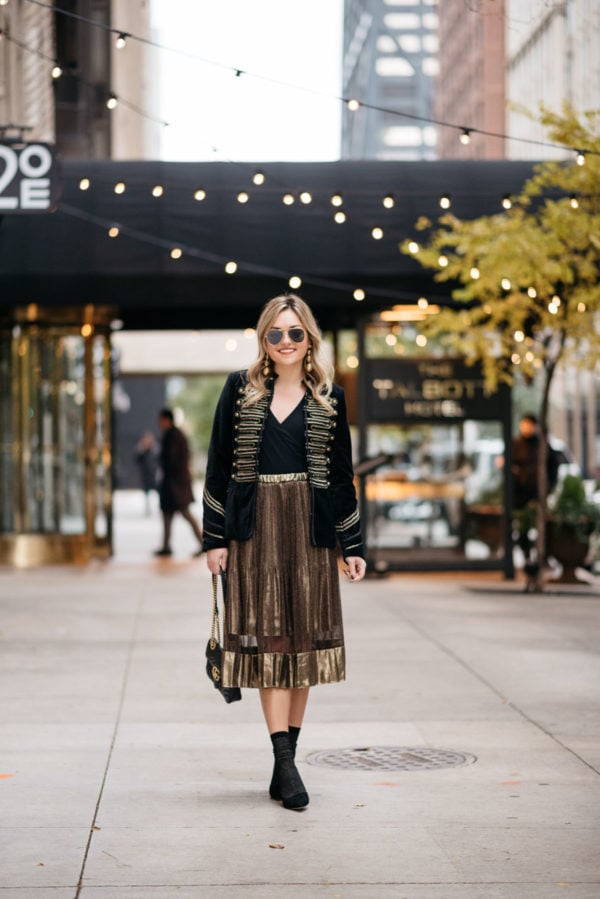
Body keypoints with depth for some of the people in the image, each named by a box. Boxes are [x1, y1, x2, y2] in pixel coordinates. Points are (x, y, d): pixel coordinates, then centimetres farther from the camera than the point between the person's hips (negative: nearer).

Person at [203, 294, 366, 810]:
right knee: (266, 637, -6)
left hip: (308, 528, 1)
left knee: (304, 639, 2)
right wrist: (215, 537, -2)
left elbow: (342, 474, 11)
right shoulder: (241, 389, 6)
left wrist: (353, 545, 7)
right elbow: (219, 466, 4)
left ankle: (286, 763, 11)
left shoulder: (328, 397, 9)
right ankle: (285, 763, -9)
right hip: (255, 526, -1)